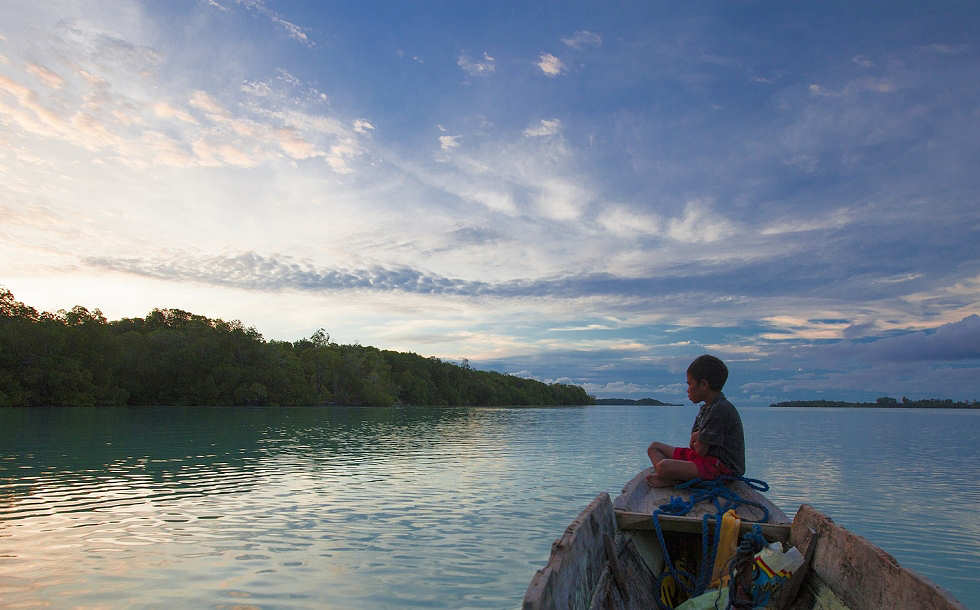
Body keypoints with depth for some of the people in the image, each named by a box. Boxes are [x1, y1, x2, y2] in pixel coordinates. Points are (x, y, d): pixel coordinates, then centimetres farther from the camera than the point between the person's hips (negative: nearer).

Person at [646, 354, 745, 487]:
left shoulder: (721, 409, -20)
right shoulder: (706, 408, 13)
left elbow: (700, 450, -20)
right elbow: (693, 444, 13)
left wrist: (697, 440, 1)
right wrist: (698, 436, -8)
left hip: (721, 467, -11)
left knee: (663, 466, -30)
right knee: (654, 447, 14)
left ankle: (673, 481, 2)